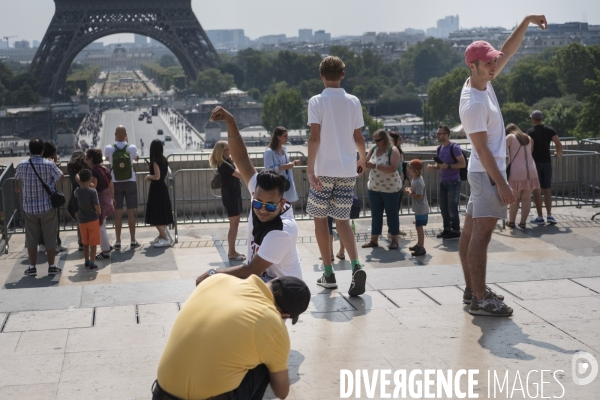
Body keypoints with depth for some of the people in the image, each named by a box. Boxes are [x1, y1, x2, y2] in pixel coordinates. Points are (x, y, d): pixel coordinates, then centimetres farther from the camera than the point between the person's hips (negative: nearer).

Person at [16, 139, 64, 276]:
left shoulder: (22, 165, -5)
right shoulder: (49, 165, -13)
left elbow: (17, 178, 14)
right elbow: (61, 177, 0)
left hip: (29, 207, 2)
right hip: (47, 207, -2)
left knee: (31, 238, 11)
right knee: (50, 238, 8)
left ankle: (32, 267, 15)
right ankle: (51, 266, 11)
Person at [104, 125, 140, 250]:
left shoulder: (109, 148, -9)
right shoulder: (132, 148, -9)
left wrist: (116, 142, 17)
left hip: (116, 184, 0)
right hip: (130, 183, 0)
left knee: (118, 214, 5)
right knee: (131, 213, 5)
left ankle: (118, 242, 8)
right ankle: (133, 241, 9)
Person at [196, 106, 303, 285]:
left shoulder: (282, 231, -32)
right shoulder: (259, 192, -13)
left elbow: (250, 271, -28)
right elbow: (241, 158, -13)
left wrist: (214, 273, -18)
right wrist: (230, 121, -25)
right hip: (259, 278, 8)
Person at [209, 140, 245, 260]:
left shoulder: (228, 161, 9)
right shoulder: (223, 165, -19)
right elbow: (240, 174, -21)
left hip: (234, 194, 10)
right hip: (230, 196, -10)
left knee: (235, 224, 13)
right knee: (233, 225, -5)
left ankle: (232, 251, 20)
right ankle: (232, 253, 2)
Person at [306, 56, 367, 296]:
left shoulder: (317, 101, -5)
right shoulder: (353, 102, 6)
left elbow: (314, 137, -13)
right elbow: (358, 137, 9)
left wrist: (310, 169, -13)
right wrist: (363, 159, 26)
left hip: (324, 170, -3)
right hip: (348, 170, 3)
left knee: (320, 219, 10)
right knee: (342, 220, 9)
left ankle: (329, 274, 13)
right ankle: (356, 266, -14)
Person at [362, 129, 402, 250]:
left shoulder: (393, 151, -13)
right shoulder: (374, 149, 5)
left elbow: (393, 169, -25)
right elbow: (366, 162, 10)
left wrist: (375, 166, -30)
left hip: (390, 189, -6)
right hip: (374, 188, 6)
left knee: (392, 213, 4)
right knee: (375, 214, 8)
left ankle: (394, 240, 11)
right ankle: (374, 240, 14)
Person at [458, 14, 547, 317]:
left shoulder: (483, 83, 6)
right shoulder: (473, 103, -21)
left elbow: (508, 52, 15)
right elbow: (482, 149, -21)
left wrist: (527, 21, 7)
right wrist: (501, 184, -21)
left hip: (485, 172, 10)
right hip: (487, 173, -10)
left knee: (471, 232, 12)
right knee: (481, 235, -9)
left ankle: (471, 289, 20)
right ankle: (480, 300, -8)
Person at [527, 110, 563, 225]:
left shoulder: (530, 131, -6)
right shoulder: (550, 130, 3)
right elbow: (559, 145, -3)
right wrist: (558, 153, 16)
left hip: (535, 162, -3)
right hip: (547, 161, 3)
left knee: (537, 190, 1)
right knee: (546, 189, 12)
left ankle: (540, 217, 1)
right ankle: (549, 215, 4)